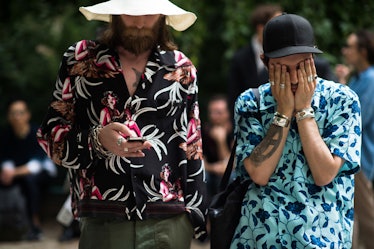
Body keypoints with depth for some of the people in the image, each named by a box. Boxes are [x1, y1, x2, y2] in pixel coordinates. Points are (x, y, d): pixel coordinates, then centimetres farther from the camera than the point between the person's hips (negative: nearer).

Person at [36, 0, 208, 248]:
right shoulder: (80, 58, 7)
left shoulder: (181, 69, 10)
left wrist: (198, 217, 6)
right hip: (101, 223, -1)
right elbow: (50, 136, 5)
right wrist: (96, 140, -14)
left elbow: (192, 150, 12)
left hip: (169, 224, 1)